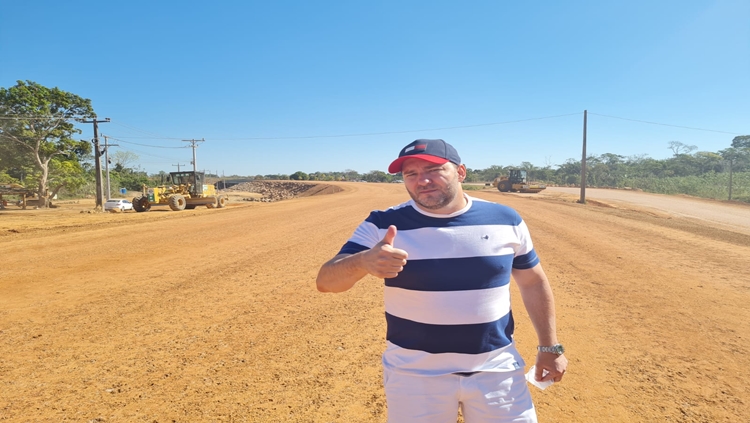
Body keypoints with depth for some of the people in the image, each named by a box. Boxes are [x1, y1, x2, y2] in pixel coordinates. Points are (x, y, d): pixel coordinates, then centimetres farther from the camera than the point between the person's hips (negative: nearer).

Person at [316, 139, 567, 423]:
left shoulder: (505, 220, -3)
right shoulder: (382, 225, -10)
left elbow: (533, 283, 9)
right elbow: (326, 281, -17)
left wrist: (550, 347, 6)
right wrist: (363, 261, -38)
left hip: (496, 371, 2)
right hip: (414, 374, -1)